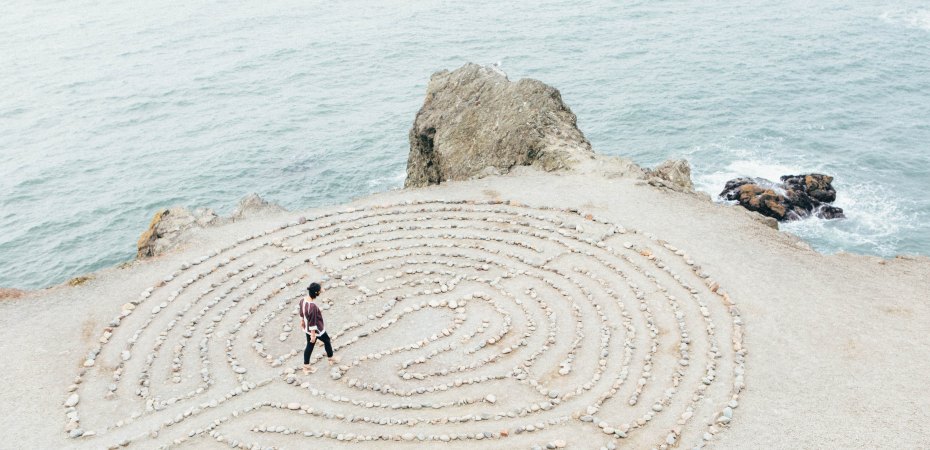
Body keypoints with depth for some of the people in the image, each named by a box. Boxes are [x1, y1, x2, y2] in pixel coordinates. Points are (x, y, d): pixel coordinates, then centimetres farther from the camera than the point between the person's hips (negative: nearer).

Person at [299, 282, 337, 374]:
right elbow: (312, 322, -29)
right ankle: (331, 359, 44)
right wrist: (313, 335, -19)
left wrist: (302, 321, 23)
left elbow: (302, 313, 6)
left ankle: (306, 367, 32)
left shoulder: (303, 300, -12)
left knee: (309, 346, 22)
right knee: (327, 341, 21)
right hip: (317, 330, -7)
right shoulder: (313, 307, -38)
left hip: (307, 329, 7)